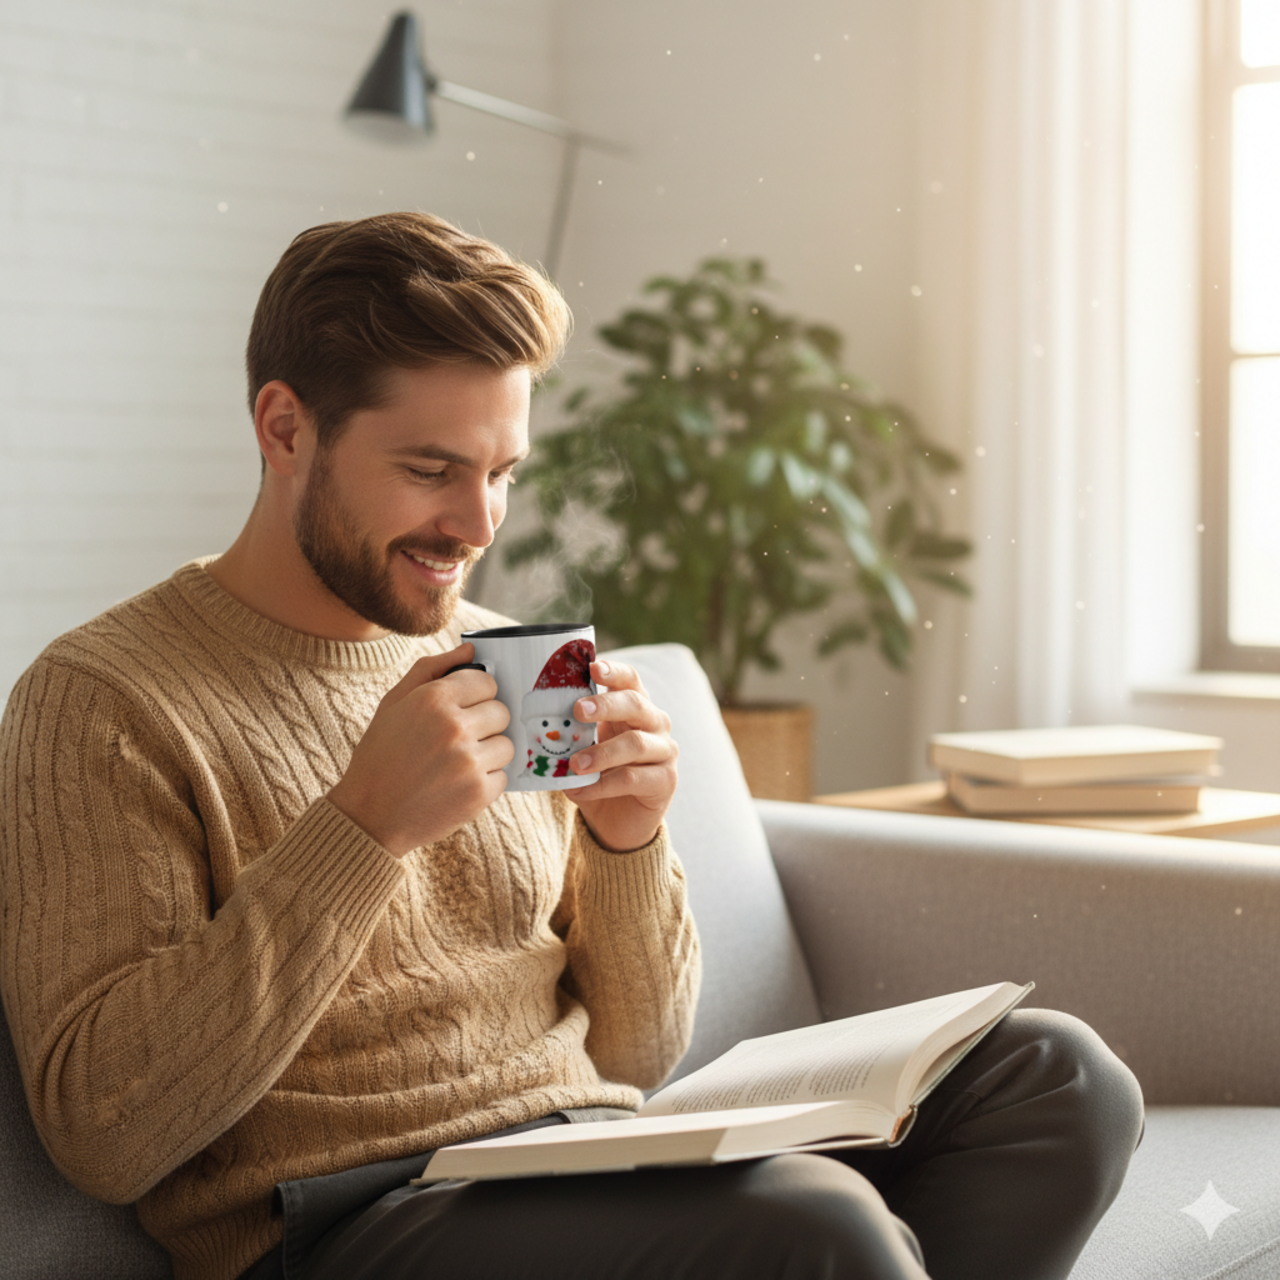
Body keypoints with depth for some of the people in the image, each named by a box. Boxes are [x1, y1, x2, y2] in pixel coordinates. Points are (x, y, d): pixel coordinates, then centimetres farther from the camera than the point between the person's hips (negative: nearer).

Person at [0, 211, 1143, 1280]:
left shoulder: (511, 667, 15)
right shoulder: (100, 702, -3)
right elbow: (102, 1131, -14)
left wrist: (624, 841, -3)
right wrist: (366, 827, -19)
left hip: (605, 1166, 7)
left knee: (1058, 1073, -10)